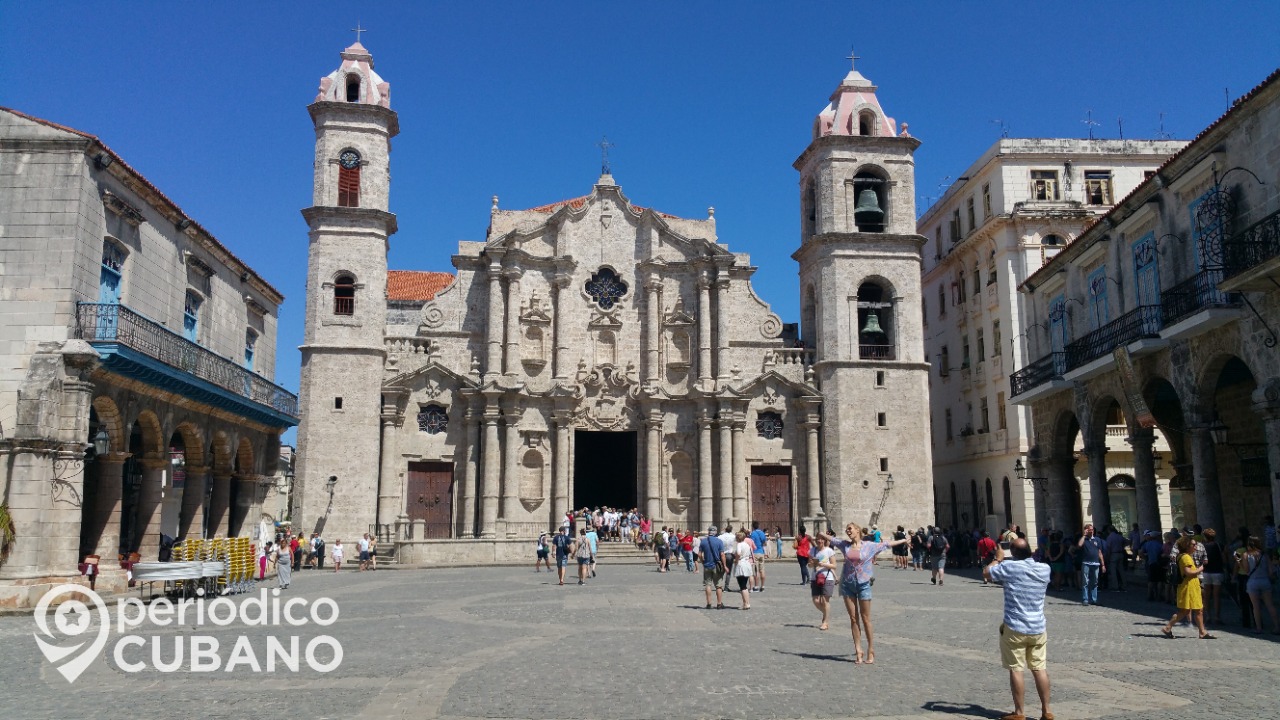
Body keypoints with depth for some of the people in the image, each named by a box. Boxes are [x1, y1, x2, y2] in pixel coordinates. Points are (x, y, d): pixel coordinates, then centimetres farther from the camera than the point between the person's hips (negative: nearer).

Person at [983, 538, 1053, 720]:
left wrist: (998, 559, 13)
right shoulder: (1045, 569, -1)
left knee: (1016, 670, 3)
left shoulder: (1010, 567, -15)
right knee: (1040, 669, 11)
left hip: (1015, 628, -4)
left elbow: (986, 573, -1)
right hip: (1038, 628, 4)